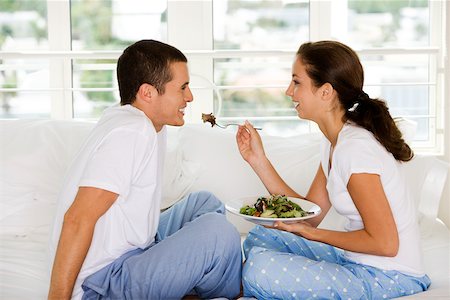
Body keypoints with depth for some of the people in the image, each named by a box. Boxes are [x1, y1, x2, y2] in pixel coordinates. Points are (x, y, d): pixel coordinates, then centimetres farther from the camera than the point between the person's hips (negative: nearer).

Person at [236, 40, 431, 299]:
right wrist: (258, 159, 5)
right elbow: (309, 216, 7)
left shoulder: (356, 147, -21)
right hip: (358, 264, 9)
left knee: (259, 267, -21)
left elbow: (384, 243, -21)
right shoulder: (334, 142, 8)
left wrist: (312, 233, -14)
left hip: (389, 278, -9)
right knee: (259, 238, 11)